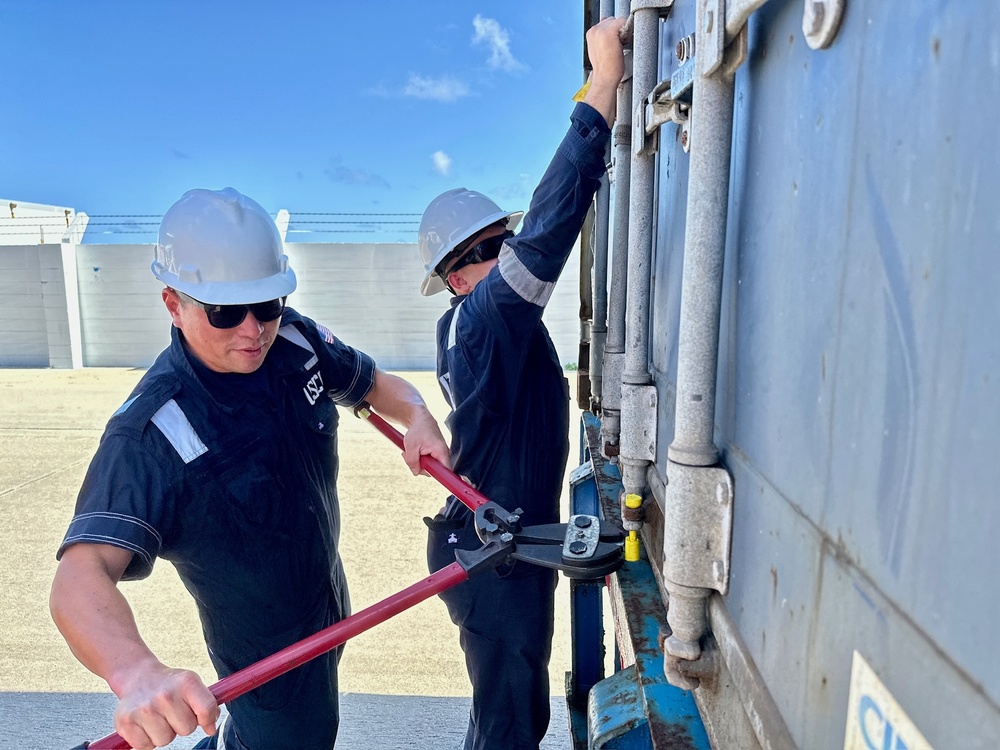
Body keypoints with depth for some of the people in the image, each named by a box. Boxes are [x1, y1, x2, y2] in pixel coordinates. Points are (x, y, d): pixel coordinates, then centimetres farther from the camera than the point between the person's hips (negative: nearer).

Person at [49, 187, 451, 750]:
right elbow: (82, 575, -42)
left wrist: (417, 415, -20)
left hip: (329, 601, 7)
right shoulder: (151, 434, -33)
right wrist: (137, 672, -62)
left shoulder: (296, 339, -15)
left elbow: (374, 382, 1)